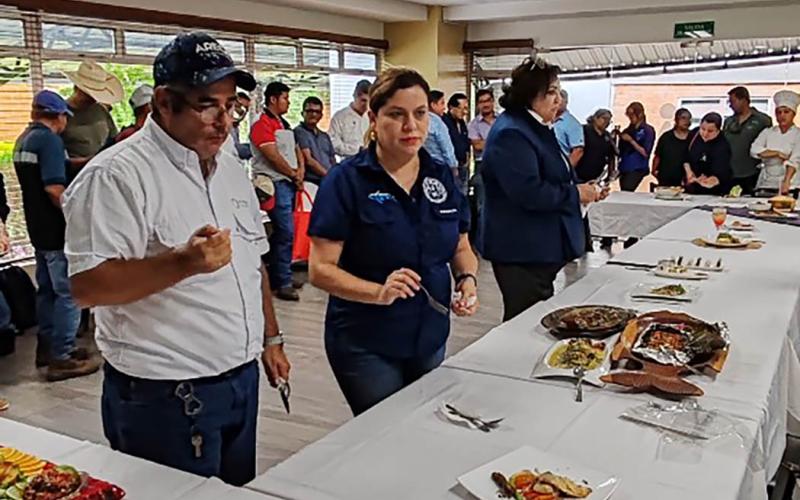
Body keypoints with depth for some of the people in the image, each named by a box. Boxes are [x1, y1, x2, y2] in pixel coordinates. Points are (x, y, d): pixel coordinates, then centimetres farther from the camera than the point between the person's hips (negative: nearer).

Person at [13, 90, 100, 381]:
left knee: (47, 289, 17)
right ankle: (62, 358, -2)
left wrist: (71, 163, 25)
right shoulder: (49, 140, -16)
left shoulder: (23, 140, 13)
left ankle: (47, 347, 26)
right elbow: (54, 188, -24)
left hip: (37, 226, 10)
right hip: (56, 230, -10)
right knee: (68, 292, -4)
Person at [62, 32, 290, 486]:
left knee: (240, 493, 20)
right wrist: (184, 262, -32)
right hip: (165, 397, -7)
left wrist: (271, 338, 15)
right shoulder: (117, 175, -16)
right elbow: (88, 285, -21)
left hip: (242, 379, 8)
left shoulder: (233, 171, 10)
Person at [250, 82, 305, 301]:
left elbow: (296, 149, 21)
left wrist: (301, 170, 2)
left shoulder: (284, 124, 21)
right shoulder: (262, 124, -9)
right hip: (276, 183, -9)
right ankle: (283, 283, -8)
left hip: (290, 183, 9)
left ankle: (275, 277, 22)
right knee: (286, 232, -13)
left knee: (281, 232, 13)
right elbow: (273, 156, -15)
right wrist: (294, 175, -5)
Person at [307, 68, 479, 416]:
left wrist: (467, 280, -8)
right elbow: (320, 269, -16)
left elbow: (461, 248, 13)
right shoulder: (346, 181, -13)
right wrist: (379, 293, -31)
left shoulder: (442, 177, 2)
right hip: (365, 346, -5)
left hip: (431, 339, 6)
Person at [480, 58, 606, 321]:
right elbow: (528, 192, -28)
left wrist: (586, 190, 8)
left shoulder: (539, 129, 15)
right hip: (522, 252, -10)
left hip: (543, 248, 10)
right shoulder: (511, 134, -18)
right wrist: (575, 194, -16)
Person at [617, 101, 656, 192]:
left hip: (637, 169, -6)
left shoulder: (648, 130, -3)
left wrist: (631, 140, -13)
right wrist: (619, 137, 4)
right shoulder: (628, 130, 15)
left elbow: (645, 153, -8)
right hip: (624, 168, 6)